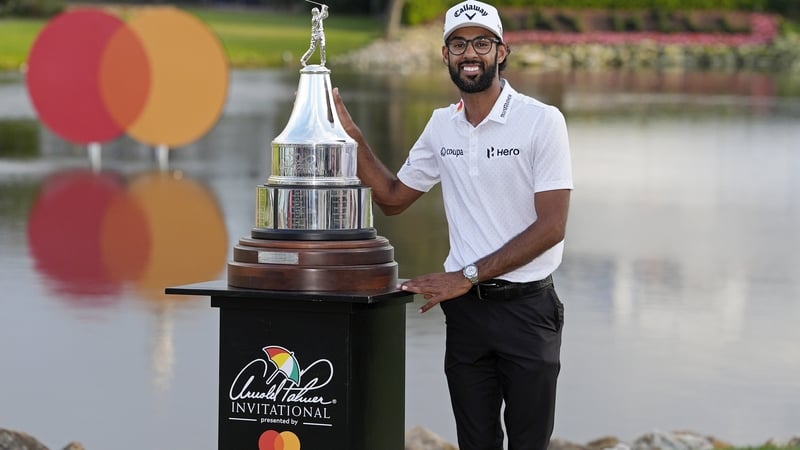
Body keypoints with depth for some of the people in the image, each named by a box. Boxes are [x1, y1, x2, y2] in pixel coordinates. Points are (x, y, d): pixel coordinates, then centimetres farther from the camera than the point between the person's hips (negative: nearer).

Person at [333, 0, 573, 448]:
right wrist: (353, 135, 5)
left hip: (526, 308, -4)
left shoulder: (542, 121, -10)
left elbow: (551, 227, -15)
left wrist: (467, 276, -17)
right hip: (465, 307, 4)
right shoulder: (442, 126, 7)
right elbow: (393, 198, 18)